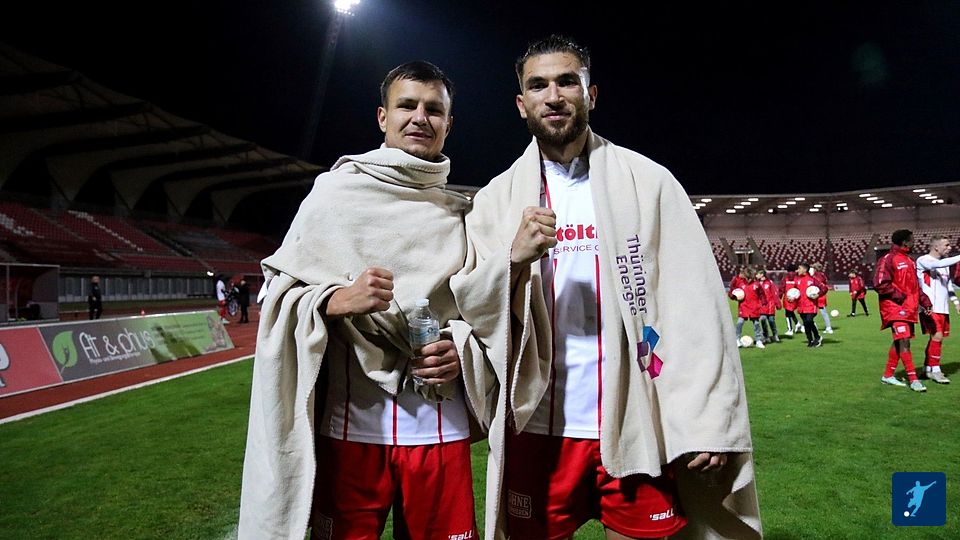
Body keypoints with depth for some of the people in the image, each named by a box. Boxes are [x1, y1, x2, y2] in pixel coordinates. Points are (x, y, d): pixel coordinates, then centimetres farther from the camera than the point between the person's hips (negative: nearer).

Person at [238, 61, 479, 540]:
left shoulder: (462, 213, 9)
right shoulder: (336, 191, 2)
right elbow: (277, 295, 1)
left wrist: (460, 349, -5)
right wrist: (338, 301, -18)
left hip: (440, 427, 3)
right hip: (350, 424, -2)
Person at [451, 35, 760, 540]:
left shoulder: (648, 181, 0)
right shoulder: (496, 198, 5)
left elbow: (695, 309, -5)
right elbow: (466, 307, 0)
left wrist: (708, 423, -13)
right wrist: (514, 259, -19)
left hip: (638, 426, -1)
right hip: (535, 425, 2)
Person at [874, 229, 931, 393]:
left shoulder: (909, 261, 18)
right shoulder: (888, 260, -10)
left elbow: (914, 285, 24)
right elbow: (879, 284, -16)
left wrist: (924, 301, 14)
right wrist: (898, 296, -15)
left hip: (908, 308, 9)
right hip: (895, 307, -9)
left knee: (900, 342, 11)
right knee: (904, 340, -13)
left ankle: (888, 375, 19)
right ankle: (913, 379, -11)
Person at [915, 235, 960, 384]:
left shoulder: (944, 263, 18)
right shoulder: (923, 260, -8)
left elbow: (948, 284, 26)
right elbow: (938, 264, -28)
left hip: (943, 308, 8)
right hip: (930, 308, -8)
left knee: (937, 338, 9)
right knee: (937, 336, -13)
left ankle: (927, 369, 19)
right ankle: (935, 370, -5)